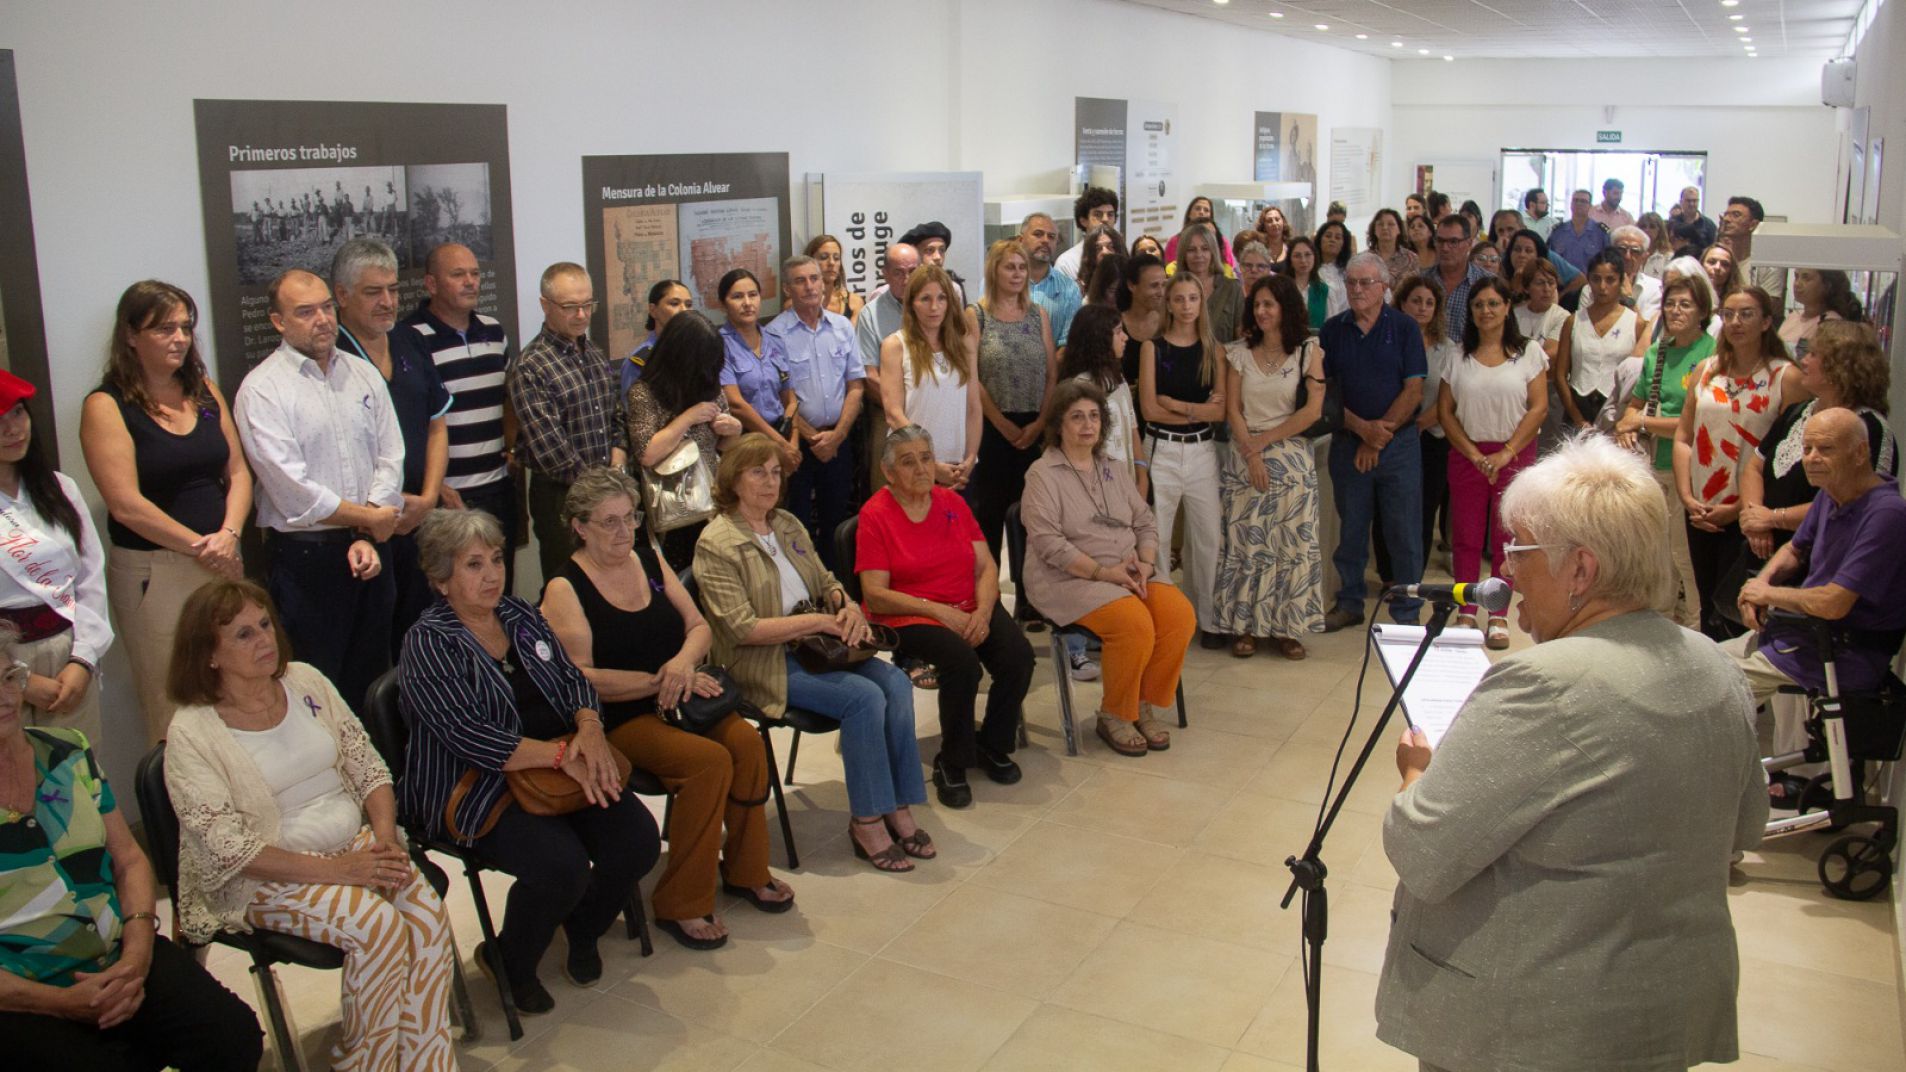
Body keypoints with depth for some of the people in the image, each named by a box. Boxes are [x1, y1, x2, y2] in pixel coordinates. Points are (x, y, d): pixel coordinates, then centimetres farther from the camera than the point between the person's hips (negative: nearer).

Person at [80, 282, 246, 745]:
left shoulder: (205, 391, 11)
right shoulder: (107, 407, -7)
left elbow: (238, 472, 10)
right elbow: (126, 505, -13)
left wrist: (229, 534, -6)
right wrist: (199, 546, -12)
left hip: (222, 564, 5)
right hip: (152, 572, -5)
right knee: (173, 708, 0)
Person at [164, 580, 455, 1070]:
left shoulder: (305, 681, 6)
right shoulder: (192, 735, -10)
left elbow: (367, 767, 8)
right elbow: (228, 850, -16)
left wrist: (385, 836, -10)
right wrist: (337, 870, -22)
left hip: (355, 842, 5)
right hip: (267, 878, -5)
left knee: (428, 913, -22)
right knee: (378, 924, -28)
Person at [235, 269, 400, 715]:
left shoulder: (364, 375, 9)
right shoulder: (261, 390, -8)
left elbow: (391, 457, 3)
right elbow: (293, 490, -14)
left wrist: (366, 538, -9)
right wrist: (370, 519, -7)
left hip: (369, 551, 5)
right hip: (305, 558, -5)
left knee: (373, 680, 13)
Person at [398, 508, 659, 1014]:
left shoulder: (520, 614, 12)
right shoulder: (427, 644, -9)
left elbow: (573, 679, 10)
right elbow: (470, 736, -19)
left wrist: (589, 728, -12)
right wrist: (561, 754, -24)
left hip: (565, 765, 6)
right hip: (479, 789, -6)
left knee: (639, 840, -15)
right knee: (562, 865, -29)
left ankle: (583, 929, 17)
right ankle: (510, 965, 3)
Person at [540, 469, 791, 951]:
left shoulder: (648, 560, 12)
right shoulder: (565, 590, -7)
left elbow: (698, 625, 12)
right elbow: (578, 679, -15)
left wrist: (684, 661, -11)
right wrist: (660, 682, -18)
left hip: (678, 702, 6)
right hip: (617, 719, -6)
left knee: (746, 740, -22)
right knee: (710, 761, -28)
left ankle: (745, 871, -1)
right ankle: (680, 905, -13)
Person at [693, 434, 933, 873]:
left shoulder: (787, 524, 14)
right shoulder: (716, 544, -9)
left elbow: (826, 582, 21)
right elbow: (743, 629, -16)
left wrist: (847, 606, -4)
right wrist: (819, 621, -18)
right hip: (763, 663, -7)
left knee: (896, 683, -18)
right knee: (864, 696, -27)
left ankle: (899, 809, -13)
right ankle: (868, 823, -15)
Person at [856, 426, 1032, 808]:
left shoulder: (952, 502, 11)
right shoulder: (875, 514, -5)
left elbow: (986, 566, 7)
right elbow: (875, 595, -11)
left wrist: (982, 612, -13)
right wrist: (939, 611, -18)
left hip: (969, 608, 5)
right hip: (907, 616, -5)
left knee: (1018, 655, -22)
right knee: (962, 661, -33)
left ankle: (991, 746, 3)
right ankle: (951, 764, -11)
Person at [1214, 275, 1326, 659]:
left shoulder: (1308, 353, 1)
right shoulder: (1239, 353, 6)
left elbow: (1313, 410, -7)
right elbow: (1232, 410, 1)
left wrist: (1263, 440, -9)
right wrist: (1251, 453, -11)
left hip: (1291, 457, -1)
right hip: (1244, 457, 1)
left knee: (1292, 542, -1)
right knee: (1245, 542, 0)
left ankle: (1285, 626, 8)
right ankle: (1245, 626, 6)